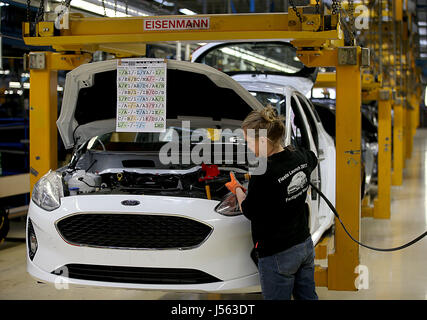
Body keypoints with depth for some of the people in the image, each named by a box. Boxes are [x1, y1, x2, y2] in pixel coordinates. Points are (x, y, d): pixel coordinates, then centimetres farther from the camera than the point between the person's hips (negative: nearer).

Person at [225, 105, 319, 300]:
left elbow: (249, 212, -9)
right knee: (307, 297, 19)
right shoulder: (301, 157, -3)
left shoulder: (263, 176, -26)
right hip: (305, 245, 8)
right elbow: (313, 159, 24)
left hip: (278, 255, -8)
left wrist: (236, 189, 7)